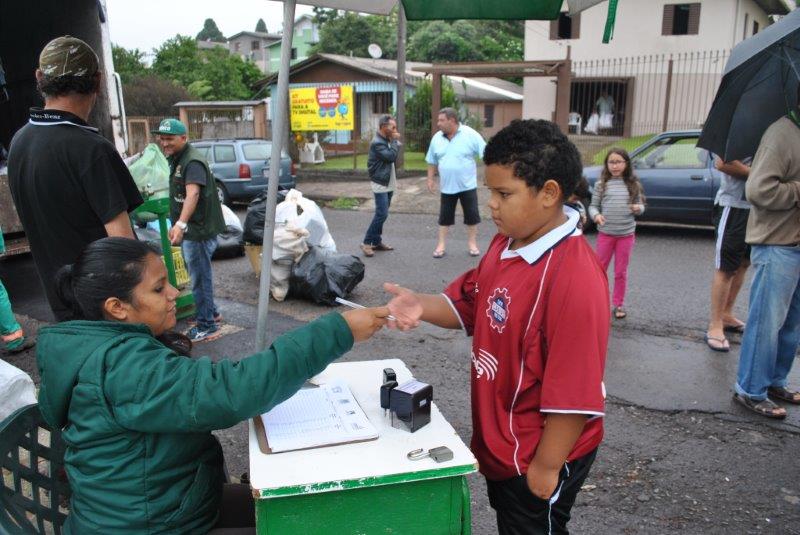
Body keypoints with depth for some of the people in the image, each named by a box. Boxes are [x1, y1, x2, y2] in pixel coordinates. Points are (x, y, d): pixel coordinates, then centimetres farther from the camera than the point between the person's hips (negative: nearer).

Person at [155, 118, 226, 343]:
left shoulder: (193, 161, -19)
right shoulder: (176, 159, 15)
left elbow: (193, 194, -34)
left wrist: (181, 224, -46)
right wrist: (180, 226, 25)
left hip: (198, 230, -11)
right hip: (190, 230, 11)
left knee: (200, 277, -3)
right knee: (198, 274, 21)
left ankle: (207, 326, 6)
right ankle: (211, 312, 36)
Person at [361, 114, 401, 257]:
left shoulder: (387, 141, 14)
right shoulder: (377, 143, -16)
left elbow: (393, 158, 16)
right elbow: (391, 156, -25)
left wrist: (395, 141, 4)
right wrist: (395, 141, -14)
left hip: (389, 184, 9)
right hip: (380, 184, -9)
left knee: (382, 214, 11)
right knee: (382, 214, -13)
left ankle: (377, 242, 18)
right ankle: (366, 243, -6)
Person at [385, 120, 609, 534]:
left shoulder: (574, 277, -30)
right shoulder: (504, 245, -3)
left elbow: (575, 391, -27)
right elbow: (467, 306, 7)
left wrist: (546, 466, -18)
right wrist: (422, 307, -13)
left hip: (537, 457, -8)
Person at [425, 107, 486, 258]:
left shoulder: (470, 135, -11)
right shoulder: (437, 138, 2)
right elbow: (432, 162, 11)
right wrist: (430, 179, 9)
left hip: (467, 185, -3)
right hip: (447, 186, 3)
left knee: (472, 216, 6)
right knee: (445, 217, 9)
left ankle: (472, 244, 20)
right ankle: (441, 245, 19)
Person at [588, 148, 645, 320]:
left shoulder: (633, 184, 3)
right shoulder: (601, 184, -1)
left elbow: (640, 206, 7)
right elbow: (593, 205, 0)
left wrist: (638, 208, -16)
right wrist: (596, 215, -21)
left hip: (626, 234, 1)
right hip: (605, 233, -1)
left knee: (621, 272, 11)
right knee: (600, 269, 7)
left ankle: (619, 304, 22)